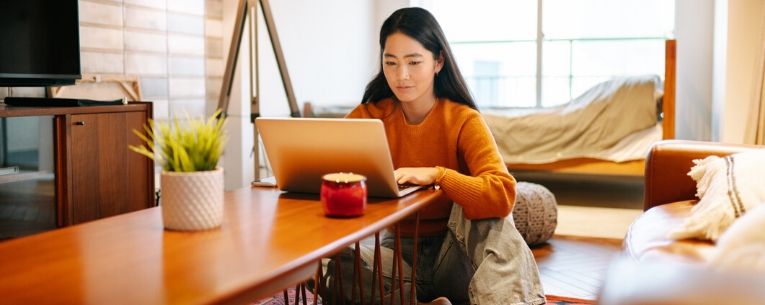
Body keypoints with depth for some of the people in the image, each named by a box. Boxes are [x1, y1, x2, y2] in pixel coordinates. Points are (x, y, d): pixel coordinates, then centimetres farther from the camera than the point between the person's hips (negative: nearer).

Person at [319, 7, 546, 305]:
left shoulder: (464, 120, -14)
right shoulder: (369, 115, -5)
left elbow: (502, 194, -28)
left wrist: (436, 175, -39)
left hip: (455, 253, -2)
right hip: (399, 250, 2)